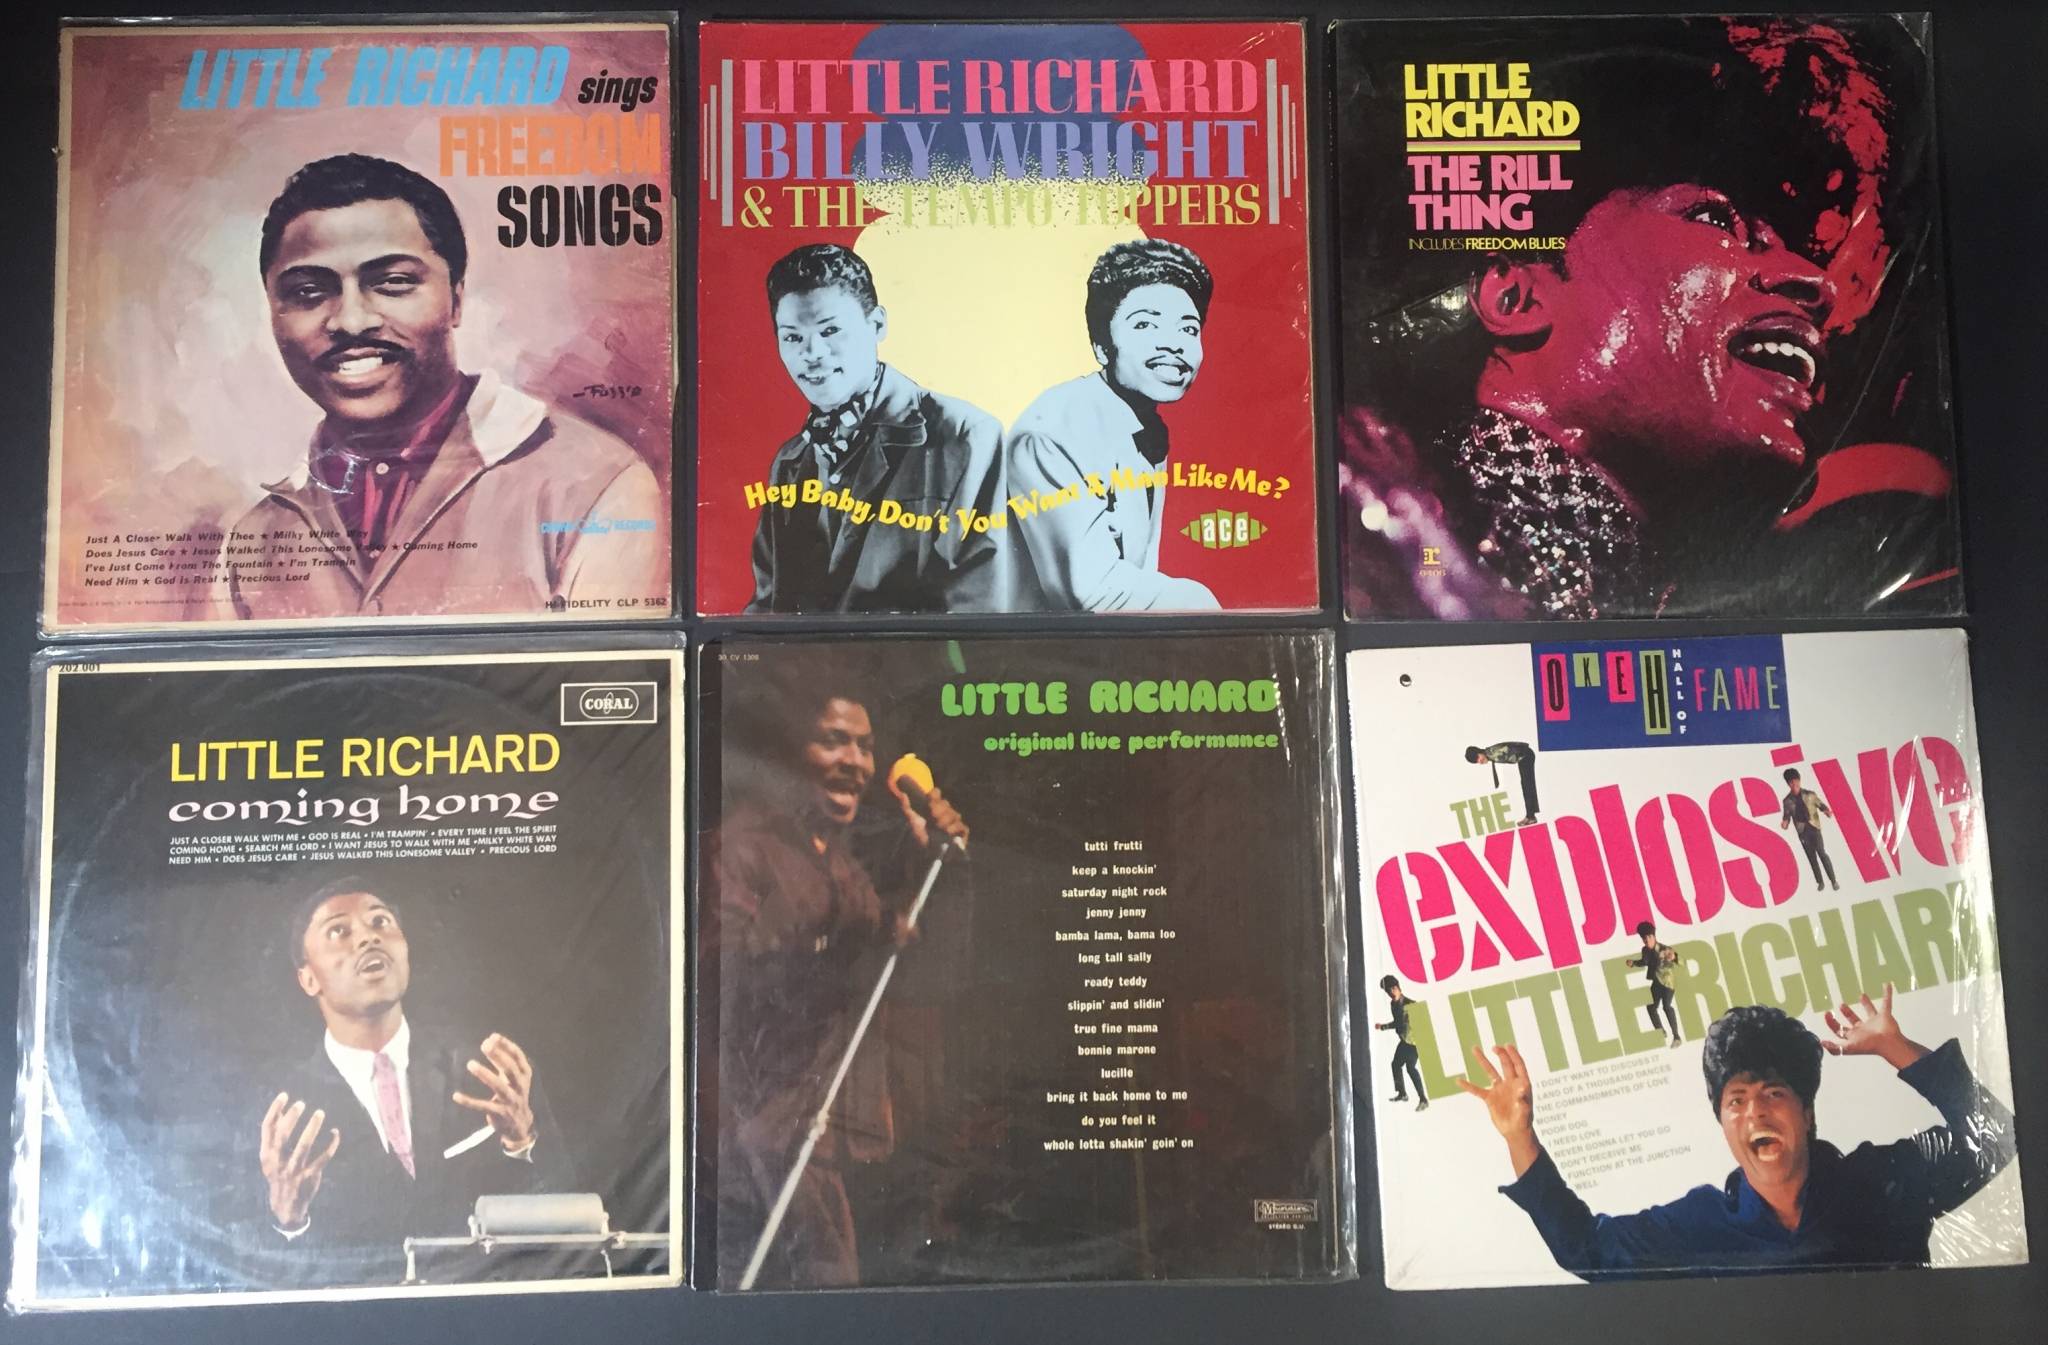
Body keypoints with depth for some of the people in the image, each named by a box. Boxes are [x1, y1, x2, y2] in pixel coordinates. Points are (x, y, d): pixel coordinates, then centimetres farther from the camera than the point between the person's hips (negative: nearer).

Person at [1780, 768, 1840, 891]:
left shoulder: (1810, 794, -1)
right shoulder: (1787, 801, 2)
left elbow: (1821, 805, 1)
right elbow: (1786, 816, 5)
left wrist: (1827, 811, -20)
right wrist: (1785, 823, -16)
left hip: (1813, 828, -2)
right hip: (1802, 832, 2)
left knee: (1822, 853, -6)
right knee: (1811, 857, 8)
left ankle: (1833, 881, 3)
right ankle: (1820, 882, 19)